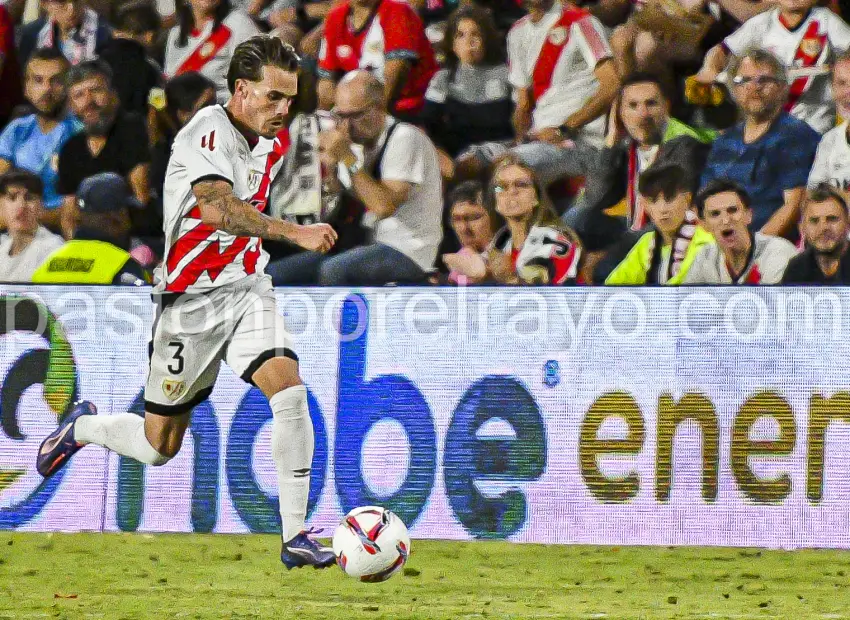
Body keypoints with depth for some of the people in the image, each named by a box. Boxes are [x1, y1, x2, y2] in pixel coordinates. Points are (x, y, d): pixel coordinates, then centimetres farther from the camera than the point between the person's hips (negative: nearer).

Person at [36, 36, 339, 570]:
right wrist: (294, 232, -45)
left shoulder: (274, 143, 5)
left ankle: (295, 536, -17)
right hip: (192, 299, -5)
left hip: (247, 287, 5)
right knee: (159, 447, 5)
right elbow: (219, 208, -38)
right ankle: (83, 427, 39)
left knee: (289, 386, -21)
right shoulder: (207, 132, -20)